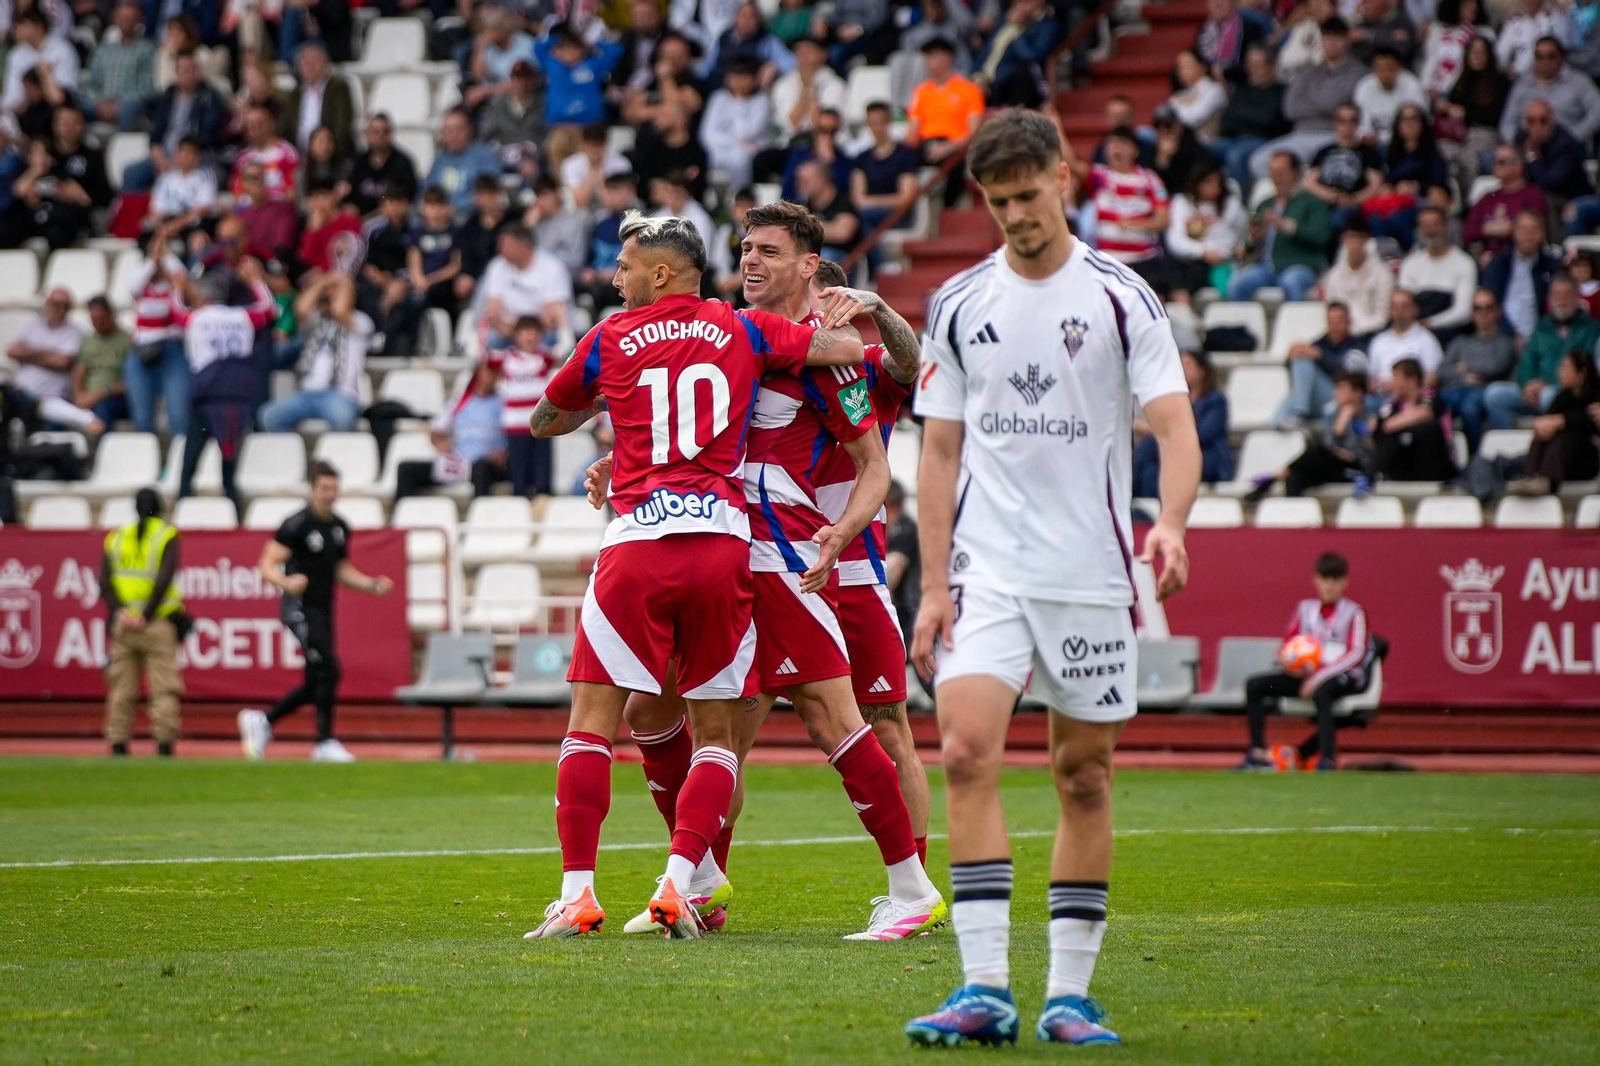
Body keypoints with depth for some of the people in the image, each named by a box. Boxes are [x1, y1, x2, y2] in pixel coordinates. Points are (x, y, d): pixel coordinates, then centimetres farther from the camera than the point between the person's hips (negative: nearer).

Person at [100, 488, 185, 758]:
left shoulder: (117, 537, 12)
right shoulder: (167, 536, 1)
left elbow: (104, 582, 1)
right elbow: (164, 579, -13)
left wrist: (119, 612, -8)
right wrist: (145, 617, -13)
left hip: (122, 623, 3)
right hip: (158, 624, -3)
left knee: (121, 689, 7)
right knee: (164, 688, -3)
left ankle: (118, 746, 4)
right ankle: (164, 744, -12)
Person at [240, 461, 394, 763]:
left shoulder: (340, 527, 12)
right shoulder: (296, 525, -12)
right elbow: (267, 566, -16)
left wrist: (372, 585, 9)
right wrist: (287, 583, -36)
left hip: (323, 612, 8)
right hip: (300, 609, -8)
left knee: (316, 685, 10)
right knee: (329, 670, -17)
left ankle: (261, 721, 26)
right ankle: (325, 742, -8)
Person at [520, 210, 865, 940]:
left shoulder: (608, 342, 10)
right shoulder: (743, 332, 10)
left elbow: (545, 422, 25)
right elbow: (856, 351, 7)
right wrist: (838, 324, 29)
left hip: (636, 544, -1)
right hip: (723, 539, 1)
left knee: (594, 718, 3)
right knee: (715, 729, 10)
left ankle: (577, 892, -6)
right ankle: (679, 884, -5)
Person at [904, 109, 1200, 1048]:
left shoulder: (1119, 296, -1)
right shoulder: (959, 305, 7)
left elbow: (1176, 426, -8)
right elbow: (942, 451, 10)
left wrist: (1170, 525, -27)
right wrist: (933, 587, 3)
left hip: (1092, 573, -1)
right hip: (987, 571, 1)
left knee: (1084, 775, 3)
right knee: (967, 754, -15)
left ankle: (1070, 994, 11)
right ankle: (986, 990, -15)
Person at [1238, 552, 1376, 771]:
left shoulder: (1353, 613, -3)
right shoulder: (1306, 609, 13)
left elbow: (1355, 654, -14)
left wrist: (1319, 677, -22)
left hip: (1344, 676, -6)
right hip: (1306, 674, 6)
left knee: (1321, 692, -41)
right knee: (1255, 685, -9)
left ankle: (1328, 759, -44)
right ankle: (1257, 753, -11)